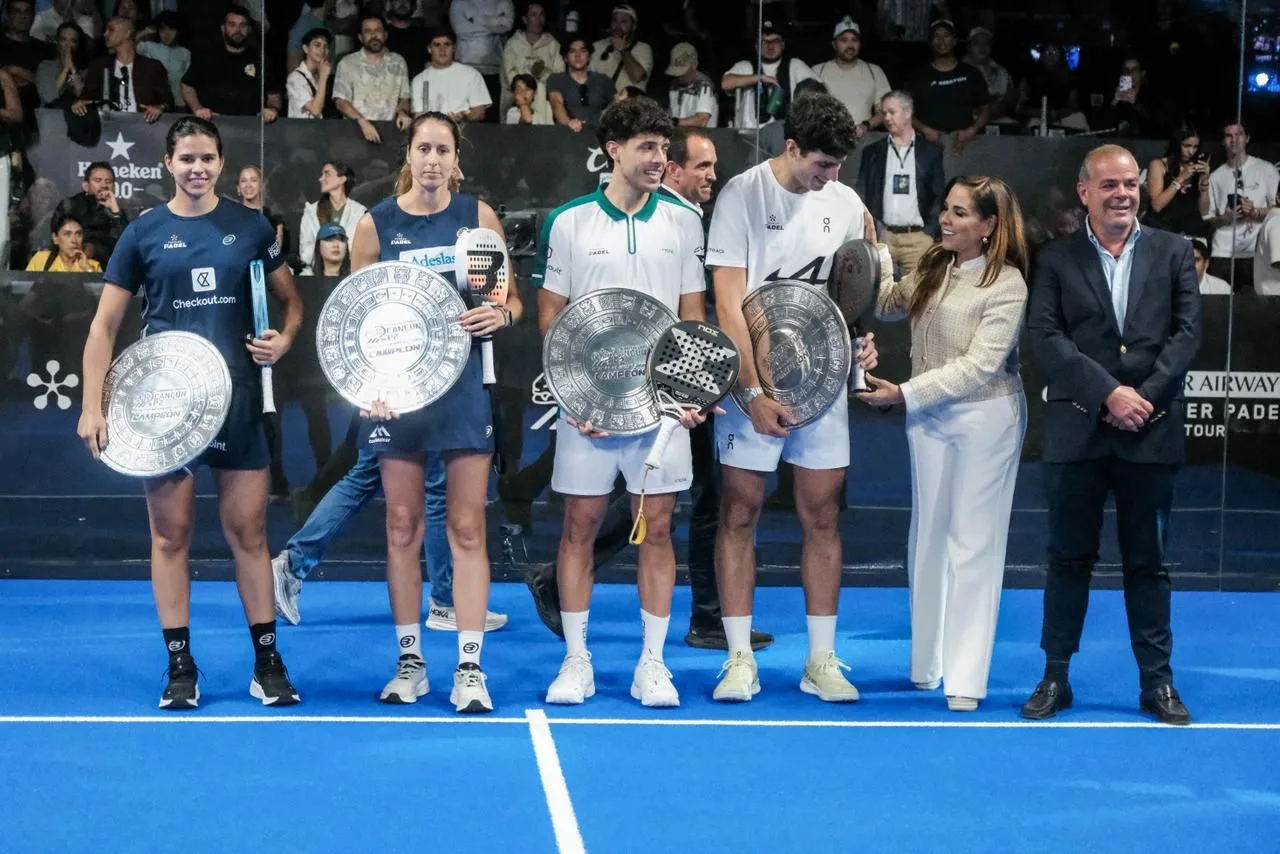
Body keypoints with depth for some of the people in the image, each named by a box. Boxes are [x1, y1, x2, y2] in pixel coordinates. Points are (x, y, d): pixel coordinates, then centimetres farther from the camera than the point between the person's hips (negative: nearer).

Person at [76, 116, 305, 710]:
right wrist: (92, 406, -4)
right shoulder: (144, 233, 2)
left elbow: (290, 299, 16)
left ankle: (267, 662, 10)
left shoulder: (251, 226, 4)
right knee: (170, 534, 4)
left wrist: (284, 338, -6)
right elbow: (105, 325, 3)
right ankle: (180, 666, 12)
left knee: (248, 532, 2)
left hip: (237, 399, 0)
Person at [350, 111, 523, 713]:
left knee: (467, 528, -2)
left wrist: (501, 314, -16)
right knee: (402, 526, 5)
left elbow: (511, 300, 8)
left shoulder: (479, 216, 2)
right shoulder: (375, 225, 2)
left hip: (465, 385, 0)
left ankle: (469, 669, 1)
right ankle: (410, 662, 16)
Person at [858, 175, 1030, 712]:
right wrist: (876, 250, 13)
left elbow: (979, 367, -19)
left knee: (973, 544, -3)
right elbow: (887, 305, 24)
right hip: (929, 417, 7)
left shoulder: (1006, 284, -15)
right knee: (927, 537, 12)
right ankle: (926, 664, 22)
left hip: (985, 419, -7)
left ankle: (965, 678, 1)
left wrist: (904, 393, -20)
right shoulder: (934, 268, 7)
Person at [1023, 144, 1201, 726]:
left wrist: (1144, 396, -12)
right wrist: (1109, 393, -15)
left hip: (1151, 433, 1)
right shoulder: (1055, 259, 5)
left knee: (1148, 562, 8)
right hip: (1077, 432, -1)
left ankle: (1157, 680, 14)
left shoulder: (1173, 252, 9)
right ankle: (1055, 677, 14)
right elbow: (1045, 336, -6)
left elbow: (1186, 331, 1)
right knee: (1068, 559, 6)